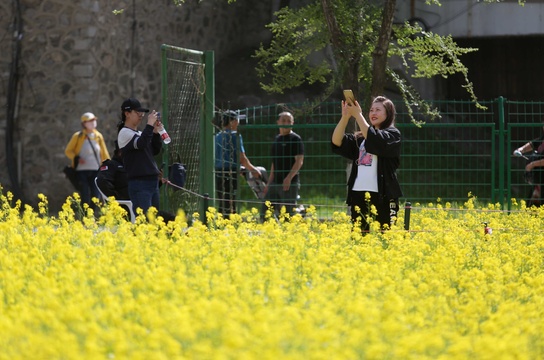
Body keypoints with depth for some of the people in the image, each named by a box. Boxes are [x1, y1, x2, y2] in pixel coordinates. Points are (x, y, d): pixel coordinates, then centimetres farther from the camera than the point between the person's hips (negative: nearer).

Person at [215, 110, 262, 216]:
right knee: (230, 207, -6)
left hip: (218, 174, 7)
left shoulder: (217, 137, 14)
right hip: (231, 174, -7)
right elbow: (242, 158, -10)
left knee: (222, 205, 11)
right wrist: (253, 169, 6)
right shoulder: (235, 136, -8)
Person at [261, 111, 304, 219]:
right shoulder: (277, 139, 17)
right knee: (265, 214, 5)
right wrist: (269, 182, 19)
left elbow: (299, 161, -13)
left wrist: (289, 178, -24)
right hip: (275, 182, 8)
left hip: (290, 183, -8)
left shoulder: (295, 139, -6)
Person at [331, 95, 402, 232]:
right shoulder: (359, 138, 18)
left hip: (383, 195, -5)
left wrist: (358, 115, -13)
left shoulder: (392, 134, 3)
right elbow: (337, 143, 6)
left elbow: (374, 140, -15)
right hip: (358, 194, 5)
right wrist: (345, 117, -6)